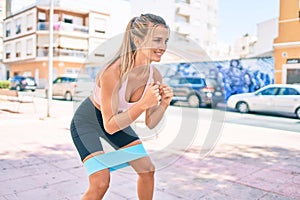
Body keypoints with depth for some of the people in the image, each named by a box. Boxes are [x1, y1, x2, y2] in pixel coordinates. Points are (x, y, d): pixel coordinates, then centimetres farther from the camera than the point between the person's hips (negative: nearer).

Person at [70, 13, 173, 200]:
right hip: (86, 121, -6)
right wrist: (143, 104, -41)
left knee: (147, 169, 7)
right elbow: (110, 126, -32)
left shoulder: (155, 76, -17)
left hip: (116, 120, 6)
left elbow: (150, 124, -8)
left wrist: (164, 104, -26)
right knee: (101, 182, -16)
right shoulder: (113, 72, -35)